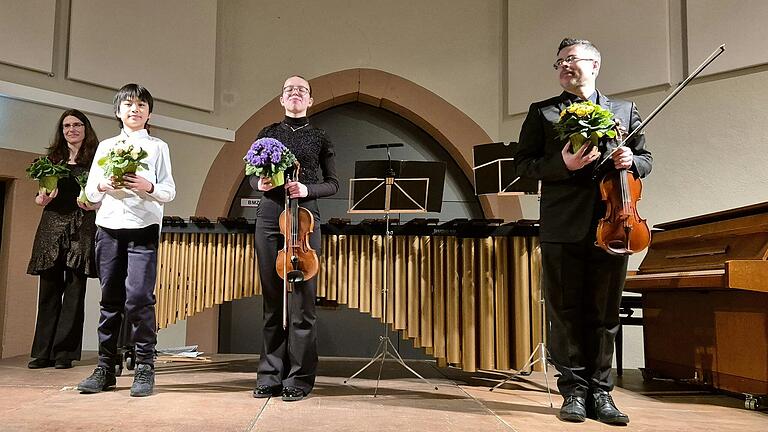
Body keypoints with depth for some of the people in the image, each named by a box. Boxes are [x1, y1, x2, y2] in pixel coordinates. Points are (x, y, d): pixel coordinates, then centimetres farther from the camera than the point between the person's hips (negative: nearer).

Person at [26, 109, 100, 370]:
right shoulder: (53, 157, 16)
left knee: (74, 292, -1)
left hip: (82, 230, -3)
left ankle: (64, 352, 5)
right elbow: (41, 195, 18)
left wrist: (95, 204, -17)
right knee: (49, 291, 4)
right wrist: (42, 198, -4)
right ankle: (43, 352, 11)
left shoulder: (95, 158, 6)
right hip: (52, 228, 3)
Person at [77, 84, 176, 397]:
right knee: (110, 298, 6)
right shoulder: (105, 146, 18)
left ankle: (145, 366, -3)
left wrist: (148, 187, -16)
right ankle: (105, 366, 13)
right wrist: (103, 185, -7)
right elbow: (90, 192, 14)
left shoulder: (157, 147, 9)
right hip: (108, 228, 3)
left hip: (143, 229, -3)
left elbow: (169, 191, 3)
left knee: (139, 296, -12)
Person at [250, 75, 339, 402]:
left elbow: (333, 183, 8)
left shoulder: (319, 138, 10)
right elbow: (252, 176, 16)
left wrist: (307, 189, -10)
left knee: (302, 297, -4)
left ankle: (298, 379, 4)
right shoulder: (268, 133, 15)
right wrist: (260, 184, -7)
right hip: (269, 217, 2)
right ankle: (270, 375, 13)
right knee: (272, 297, 4)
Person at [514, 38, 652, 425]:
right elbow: (524, 164, 4)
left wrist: (631, 161, -5)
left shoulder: (625, 111, 17)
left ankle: (600, 391, 16)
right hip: (563, 229, -1)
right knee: (565, 313, 2)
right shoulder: (542, 113, 11)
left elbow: (645, 160, 19)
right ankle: (574, 391, 14)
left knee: (605, 313, 6)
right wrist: (563, 164, -12)